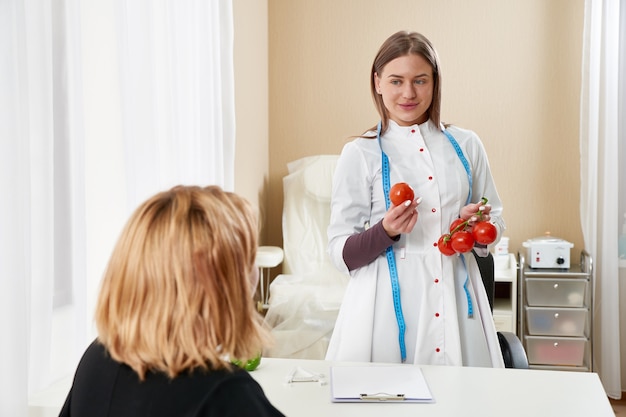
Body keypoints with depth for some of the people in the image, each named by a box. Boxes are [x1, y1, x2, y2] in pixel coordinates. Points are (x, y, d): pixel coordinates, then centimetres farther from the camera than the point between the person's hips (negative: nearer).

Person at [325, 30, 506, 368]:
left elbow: (495, 224, 16)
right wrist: (386, 231, -21)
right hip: (387, 307, -2)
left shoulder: (465, 145, 7)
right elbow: (340, 253, -3)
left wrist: (480, 226, -6)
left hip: (456, 301, 3)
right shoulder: (360, 154, -1)